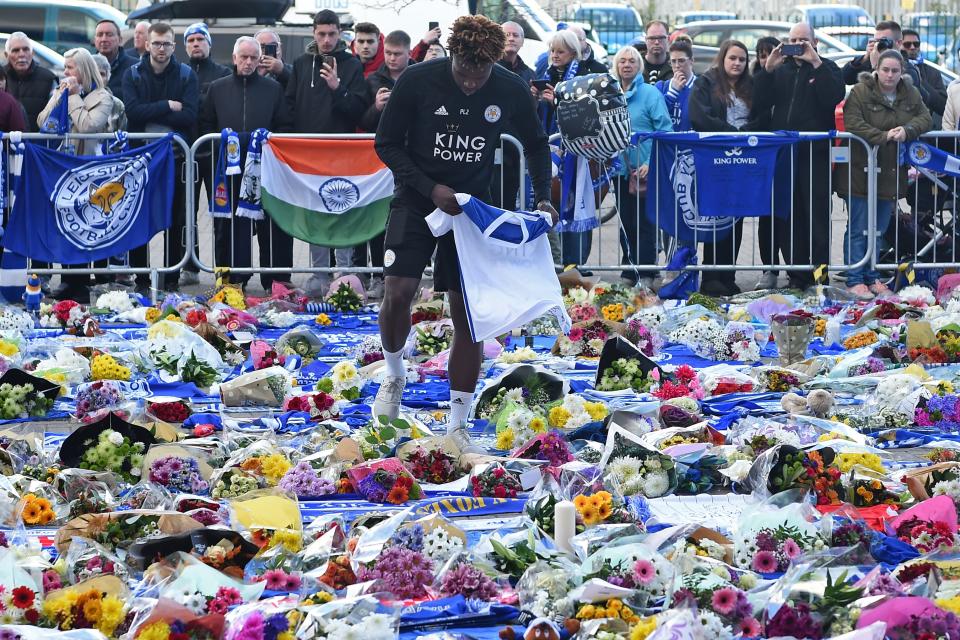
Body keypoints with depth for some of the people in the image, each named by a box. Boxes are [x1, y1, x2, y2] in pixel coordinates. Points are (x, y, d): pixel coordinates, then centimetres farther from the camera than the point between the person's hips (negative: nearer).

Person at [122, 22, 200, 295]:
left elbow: (189, 116, -9)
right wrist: (167, 106, -11)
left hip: (176, 157, 0)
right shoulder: (133, 75, 5)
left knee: (176, 223, 2)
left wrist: (150, 115, -11)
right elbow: (132, 111, -11)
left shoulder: (187, 76, 4)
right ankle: (141, 280, 6)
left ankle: (172, 280, 9)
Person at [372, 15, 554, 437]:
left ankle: (457, 426, 6)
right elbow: (387, 144, -8)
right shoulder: (417, 81, -17)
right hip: (417, 200, -1)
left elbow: (535, 144, 8)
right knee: (398, 291, -18)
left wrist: (543, 196, -7)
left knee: (468, 314, -2)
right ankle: (394, 375, 13)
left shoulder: (511, 91, -10)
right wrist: (431, 188, -20)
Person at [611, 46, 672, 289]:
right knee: (625, 221, 8)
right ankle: (629, 271, 16)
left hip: (645, 169, -5)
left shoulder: (650, 93, -3)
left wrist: (652, 163, -17)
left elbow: (665, 130, -9)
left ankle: (646, 274, -2)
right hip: (621, 168, 5)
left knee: (644, 222, -5)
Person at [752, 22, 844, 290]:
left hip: (815, 152, -4)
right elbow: (759, 103, 5)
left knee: (817, 215, -4)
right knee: (786, 215, 3)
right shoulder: (780, 71, 17)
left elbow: (835, 96, -13)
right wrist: (767, 69, -4)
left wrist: (816, 64, -15)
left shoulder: (827, 69, 7)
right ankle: (797, 274, 7)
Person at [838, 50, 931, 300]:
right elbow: (852, 123, -19)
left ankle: (872, 277, 23)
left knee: (878, 230, 13)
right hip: (861, 172, -5)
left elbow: (925, 118, 2)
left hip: (891, 174, 5)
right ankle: (854, 280, 3)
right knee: (858, 229, -2)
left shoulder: (910, 94, 7)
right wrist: (883, 136, -26)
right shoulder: (861, 92, -10)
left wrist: (907, 130, -18)